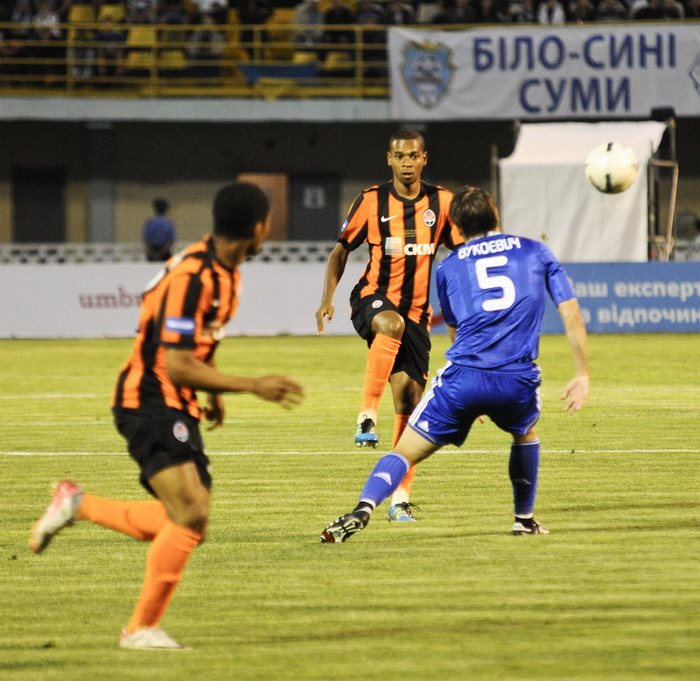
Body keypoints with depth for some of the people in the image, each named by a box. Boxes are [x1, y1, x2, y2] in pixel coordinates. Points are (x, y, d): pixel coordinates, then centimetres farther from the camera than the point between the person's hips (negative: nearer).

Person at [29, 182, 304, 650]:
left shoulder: (225, 272, 9)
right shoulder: (193, 277, -22)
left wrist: (214, 391, 17)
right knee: (191, 515, -21)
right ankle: (143, 627, -10)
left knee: (189, 529, 6)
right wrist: (253, 386, -22)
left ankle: (77, 505, 18)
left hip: (178, 408, 10)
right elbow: (177, 366, -24)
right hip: (150, 402, -10)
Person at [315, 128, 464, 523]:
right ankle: (368, 414, -35)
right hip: (373, 298, -3)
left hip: (417, 312, 3)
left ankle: (401, 498, 7)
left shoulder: (442, 202, 4)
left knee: (409, 399, -1)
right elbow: (342, 250, 9)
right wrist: (328, 298, -2)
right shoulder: (372, 202, 0)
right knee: (392, 324, -40)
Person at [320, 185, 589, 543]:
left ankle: (363, 508, -22)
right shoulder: (536, 252, 15)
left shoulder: (448, 267, 18)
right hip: (518, 380, 1)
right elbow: (571, 315, 9)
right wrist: (582, 375, 14)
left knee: (405, 451, 3)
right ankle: (525, 519, 36)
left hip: (463, 377, -1)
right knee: (525, 434, 35)